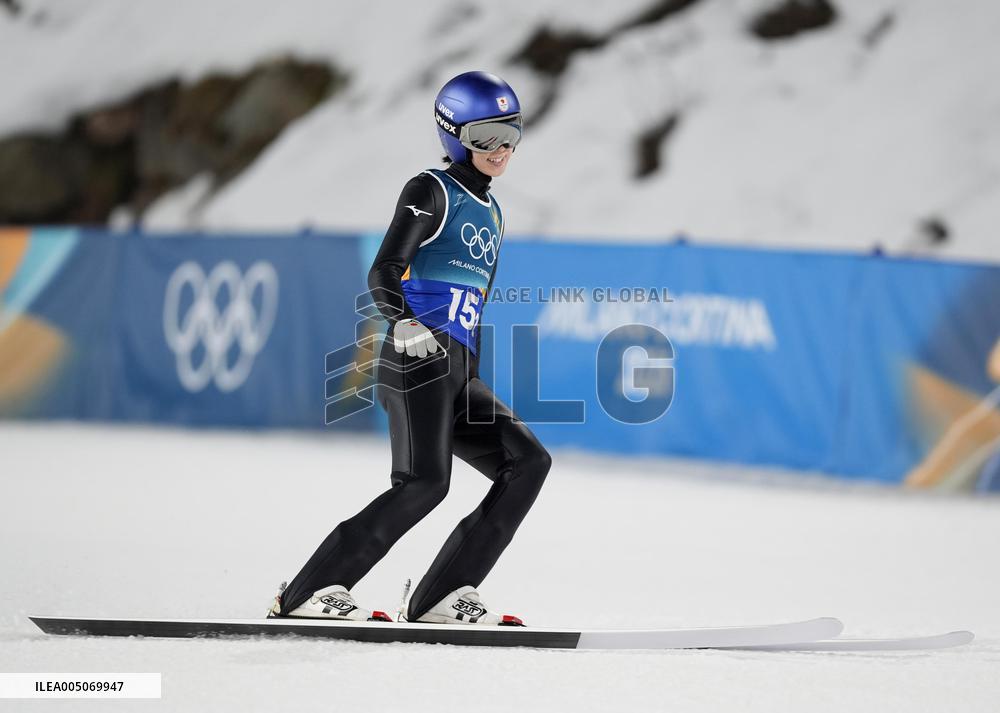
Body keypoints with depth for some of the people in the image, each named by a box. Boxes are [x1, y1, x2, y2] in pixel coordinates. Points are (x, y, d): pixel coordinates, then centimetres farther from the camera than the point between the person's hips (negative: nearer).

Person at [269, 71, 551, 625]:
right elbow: (383, 273, -13)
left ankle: (441, 597, -7)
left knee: (528, 461, -3)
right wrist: (403, 320, -33)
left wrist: (478, 391, 28)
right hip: (420, 358, -9)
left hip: (459, 372, 9)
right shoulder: (431, 192, -1)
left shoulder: (490, 214, 24)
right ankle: (311, 590, -17)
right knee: (424, 483, -21)